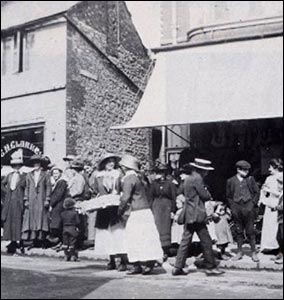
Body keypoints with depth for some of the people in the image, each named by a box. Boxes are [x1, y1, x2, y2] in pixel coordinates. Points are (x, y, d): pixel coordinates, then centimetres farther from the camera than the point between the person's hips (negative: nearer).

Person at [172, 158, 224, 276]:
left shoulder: (188, 178, 17)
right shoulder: (197, 178, -12)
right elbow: (205, 195, -13)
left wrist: (207, 195, 10)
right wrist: (208, 193, 10)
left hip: (188, 216, 9)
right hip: (197, 215, -9)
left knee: (185, 241, 9)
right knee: (206, 242, 0)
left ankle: (178, 267, 9)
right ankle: (210, 267, 6)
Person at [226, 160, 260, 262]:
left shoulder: (250, 179, 4)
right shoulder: (231, 181, 6)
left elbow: (257, 192, 7)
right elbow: (228, 196, 11)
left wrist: (253, 204, -1)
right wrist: (232, 207, 2)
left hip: (248, 209, -1)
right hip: (236, 209, 1)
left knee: (250, 231, 1)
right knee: (239, 231, 8)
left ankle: (254, 253, 9)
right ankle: (239, 252, 17)